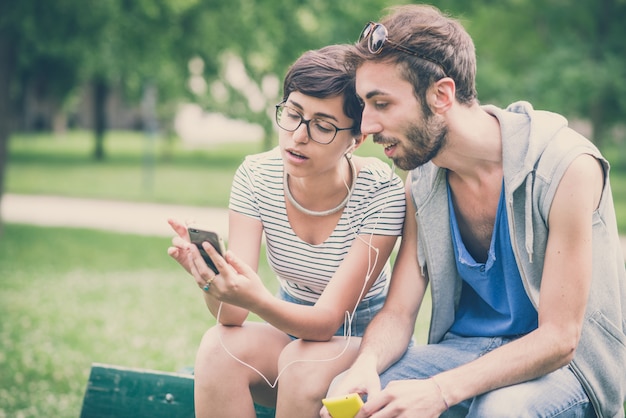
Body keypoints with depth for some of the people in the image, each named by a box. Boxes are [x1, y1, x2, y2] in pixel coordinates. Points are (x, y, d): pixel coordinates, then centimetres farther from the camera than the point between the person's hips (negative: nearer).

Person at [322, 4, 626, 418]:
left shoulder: (568, 167, -22)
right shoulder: (422, 182, -2)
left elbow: (557, 338, -22)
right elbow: (397, 313, 0)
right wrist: (366, 365, -25)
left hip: (565, 361, -4)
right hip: (467, 348, 4)